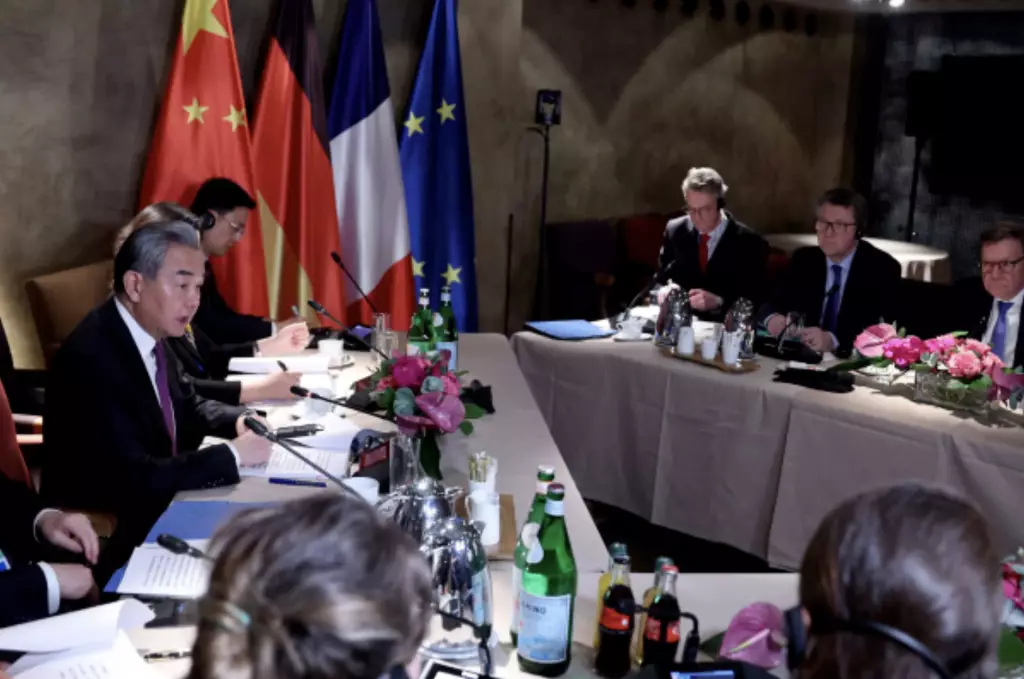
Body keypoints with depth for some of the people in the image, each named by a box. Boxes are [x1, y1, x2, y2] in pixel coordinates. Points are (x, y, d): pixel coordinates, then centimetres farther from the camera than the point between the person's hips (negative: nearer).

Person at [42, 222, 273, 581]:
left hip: (156, 505, 8)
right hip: (107, 537, -8)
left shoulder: (151, 333, 0)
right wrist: (232, 454, -21)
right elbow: (133, 481, -29)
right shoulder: (91, 359, -26)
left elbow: (188, 405, 16)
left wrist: (239, 421, -5)